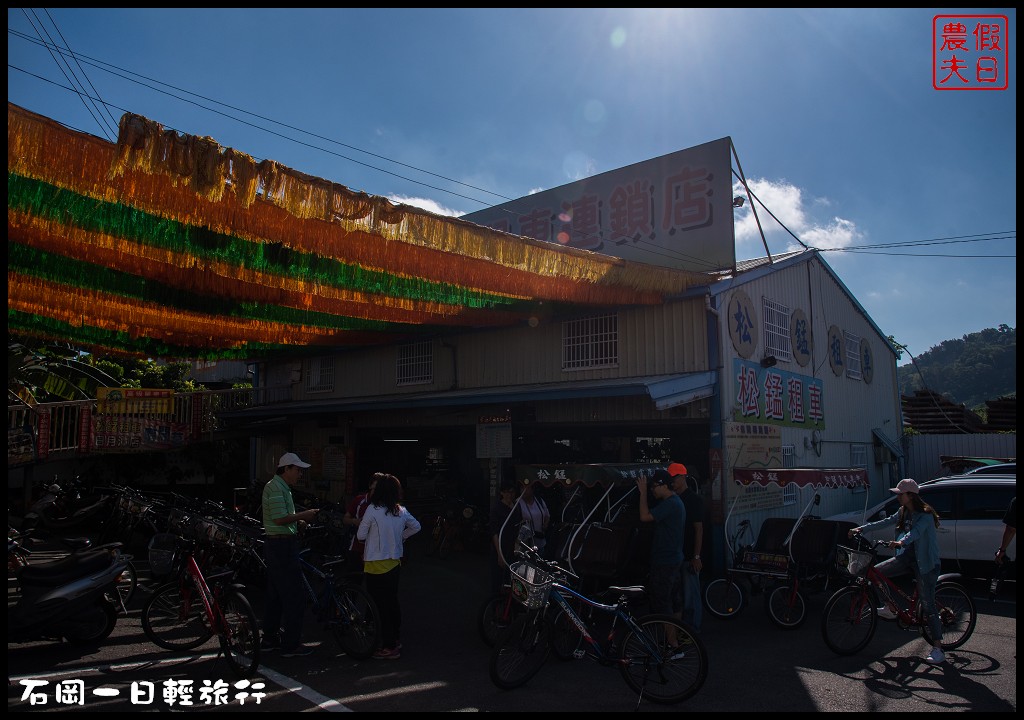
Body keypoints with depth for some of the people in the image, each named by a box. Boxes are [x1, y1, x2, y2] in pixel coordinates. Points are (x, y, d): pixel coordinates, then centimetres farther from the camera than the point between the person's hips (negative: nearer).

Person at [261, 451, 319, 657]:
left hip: (276, 545, 11)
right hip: (282, 545, -11)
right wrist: (303, 515, -13)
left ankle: (270, 639, 25)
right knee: (293, 597, -7)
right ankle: (291, 645, -2)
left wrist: (298, 520, 13)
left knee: (275, 594, 17)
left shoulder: (280, 487, 18)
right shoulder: (276, 488, -15)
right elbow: (280, 518, -23)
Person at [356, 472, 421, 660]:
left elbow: (360, 535, -8)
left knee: (382, 605, 0)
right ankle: (395, 639, 28)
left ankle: (389, 647, 5)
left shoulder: (373, 510, -16)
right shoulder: (401, 511, 3)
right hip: (395, 563, 7)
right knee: (392, 602, 18)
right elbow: (416, 527, 18)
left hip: (376, 565, -7)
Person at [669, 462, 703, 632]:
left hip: (688, 556, -6)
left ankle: (693, 630, 9)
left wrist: (696, 557, -16)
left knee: (690, 594, -1)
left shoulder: (694, 499, -7)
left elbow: (699, 529, -11)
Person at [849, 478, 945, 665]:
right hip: (907, 556, 8)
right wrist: (861, 529, 0)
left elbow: (916, 531, -36)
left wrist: (901, 542, -54)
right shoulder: (903, 512, 7)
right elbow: (885, 522, 8)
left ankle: (938, 649, 0)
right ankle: (889, 609, 12)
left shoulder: (925, 515, -18)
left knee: (927, 606, -7)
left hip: (925, 562, -8)